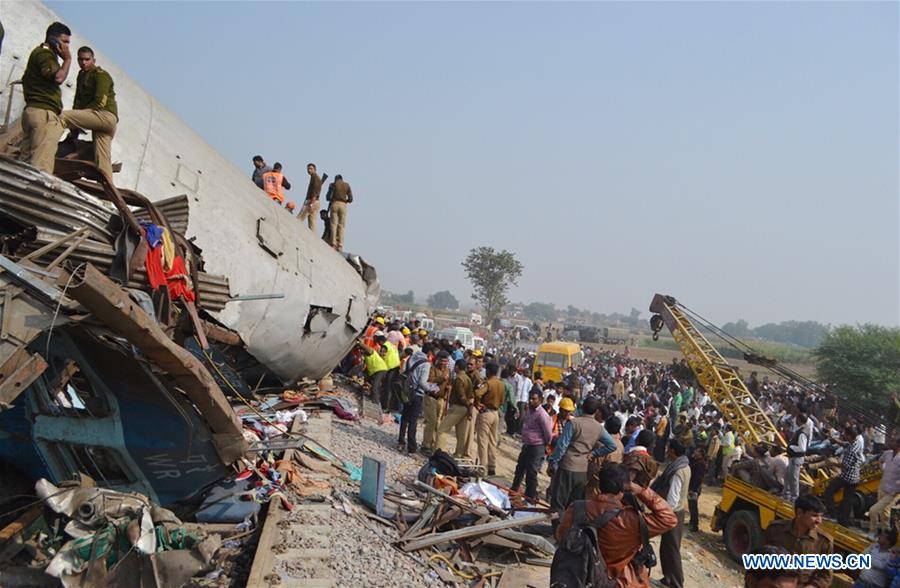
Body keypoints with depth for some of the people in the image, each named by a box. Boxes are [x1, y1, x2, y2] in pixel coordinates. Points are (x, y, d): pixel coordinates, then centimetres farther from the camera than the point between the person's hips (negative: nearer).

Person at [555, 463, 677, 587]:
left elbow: (561, 535, 0)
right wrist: (642, 492, -20)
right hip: (622, 582, -3)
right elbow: (669, 518, -23)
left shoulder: (576, 510, -18)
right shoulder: (631, 521, -30)